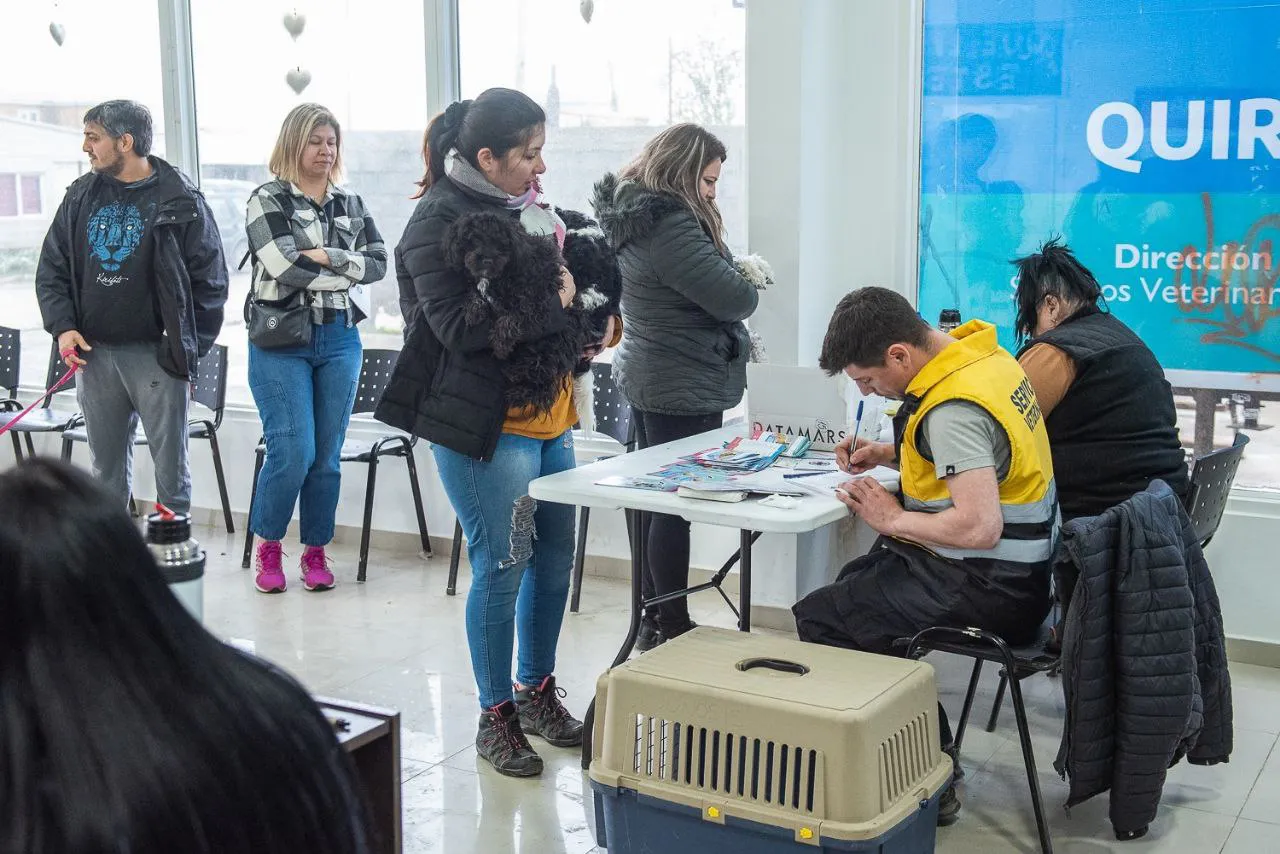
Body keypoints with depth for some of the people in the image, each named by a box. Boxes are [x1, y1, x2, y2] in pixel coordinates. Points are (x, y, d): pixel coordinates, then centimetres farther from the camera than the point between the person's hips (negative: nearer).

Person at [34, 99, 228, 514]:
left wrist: (188, 349, -8)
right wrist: (62, 326, -2)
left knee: (171, 471, 2)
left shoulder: (179, 200, -5)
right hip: (94, 355, 5)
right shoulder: (82, 195, 9)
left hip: (157, 355, -4)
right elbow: (52, 268, 13)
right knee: (107, 473, 13)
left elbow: (210, 280, -5)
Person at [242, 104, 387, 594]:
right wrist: (346, 271, -7)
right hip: (281, 342, -4)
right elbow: (285, 267, -14)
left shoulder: (350, 204, 14)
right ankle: (268, 547, 11)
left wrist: (326, 256, -13)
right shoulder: (268, 200, 0)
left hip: (340, 340, 4)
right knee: (293, 453, -10)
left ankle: (316, 551, 20)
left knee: (327, 455, 6)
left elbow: (378, 262, 1)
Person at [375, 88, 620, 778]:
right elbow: (458, 326, -22)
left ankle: (537, 692, 31)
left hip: (548, 415, 8)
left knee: (556, 553, 14)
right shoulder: (439, 221, -12)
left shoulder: (522, 207, 12)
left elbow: (565, 282, 23)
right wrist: (554, 306, -17)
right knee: (502, 566, -1)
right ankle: (496, 716, 15)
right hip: (486, 424, -8)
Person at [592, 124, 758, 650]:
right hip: (685, 389, -10)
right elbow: (736, 300, -22)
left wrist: (727, 273, -3)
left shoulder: (633, 215, 9)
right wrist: (745, 285, -1)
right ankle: (672, 626, 8)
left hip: (647, 379, 10)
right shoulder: (670, 227, -23)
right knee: (677, 505, -2)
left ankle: (655, 618, 26)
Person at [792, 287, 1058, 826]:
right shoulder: (979, 352, 4)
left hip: (989, 588, -11)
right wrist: (886, 454, 8)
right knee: (858, 579, 26)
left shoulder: (954, 408, -26)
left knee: (817, 619, -9)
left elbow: (979, 527, -34)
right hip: (1019, 567, 11)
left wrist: (893, 519, -18)